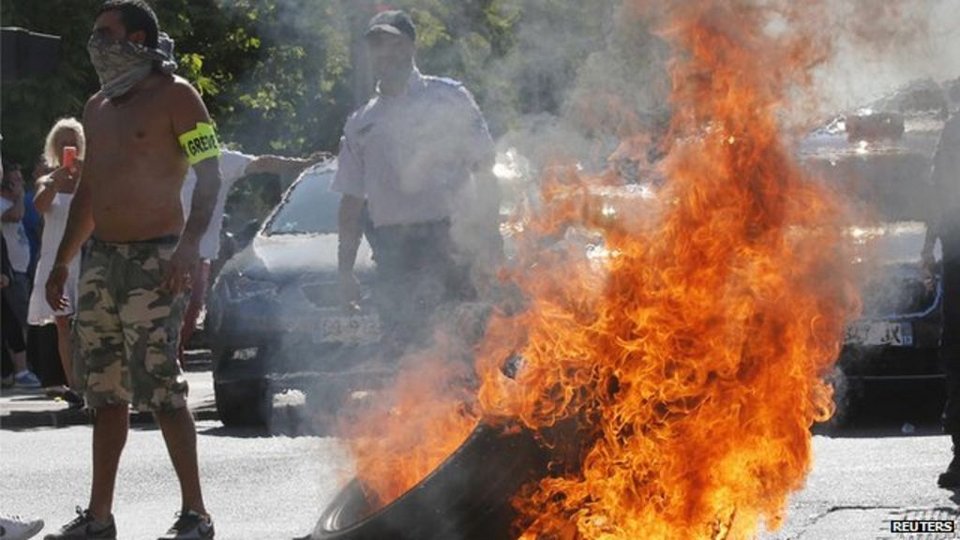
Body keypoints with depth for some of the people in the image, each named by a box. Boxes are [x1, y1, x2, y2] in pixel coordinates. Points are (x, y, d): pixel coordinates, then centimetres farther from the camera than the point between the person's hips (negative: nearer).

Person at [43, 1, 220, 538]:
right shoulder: (99, 107, 17)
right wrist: (63, 261, 21)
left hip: (155, 259, -7)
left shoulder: (174, 96, -5)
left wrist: (190, 245, -23)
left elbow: (209, 175, -11)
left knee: (159, 386, -11)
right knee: (105, 389, 9)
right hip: (100, 258, 7)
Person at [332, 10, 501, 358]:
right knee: (398, 343, -2)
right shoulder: (362, 123, 17)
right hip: (392, 247, 3)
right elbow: (352, 201, 18)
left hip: (447, 238, -3)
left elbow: (483, 167, 5)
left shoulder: (448, 98, 7)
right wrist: (345, 270, 13)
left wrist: (489, 234, -5)